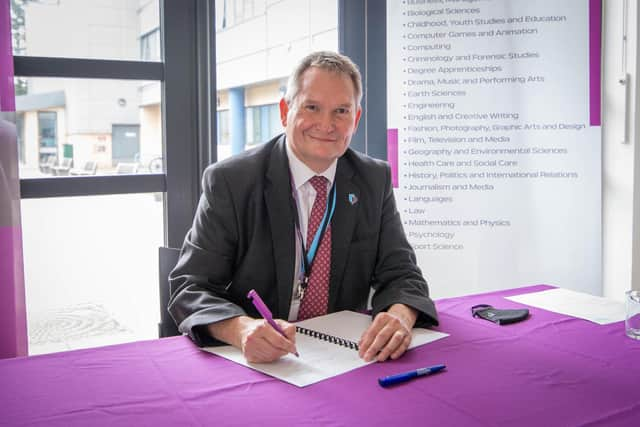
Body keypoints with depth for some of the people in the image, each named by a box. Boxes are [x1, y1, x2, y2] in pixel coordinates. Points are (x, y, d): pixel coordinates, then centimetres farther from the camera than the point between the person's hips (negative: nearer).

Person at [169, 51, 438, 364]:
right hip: (253, 361, 1)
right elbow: (190, 287, -10)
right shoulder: (228, 182, -8)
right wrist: (243, 329, -31)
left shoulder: (375, 180, 2)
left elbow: (399, 274, 2)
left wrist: (400, 315, -22)